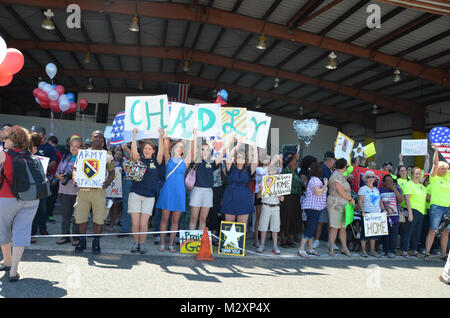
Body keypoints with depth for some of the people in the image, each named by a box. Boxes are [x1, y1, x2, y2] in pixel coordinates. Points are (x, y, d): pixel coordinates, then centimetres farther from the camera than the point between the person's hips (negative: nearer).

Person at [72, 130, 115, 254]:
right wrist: (75, 179, -10)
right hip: (83, 189, 1)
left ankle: (96, 242, 16)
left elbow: (111, 172, 9)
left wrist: (108, 182, -10)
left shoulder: (107, 154, 9)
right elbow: (75, 168, 10)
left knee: (99, 218, 0)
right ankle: (82, 241, 22)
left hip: (99, 190, -1)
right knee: (81, 216, 4)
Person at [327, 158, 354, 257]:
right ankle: (331, 249, 0)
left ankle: (344, 248, 16)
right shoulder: (337, 176, -13)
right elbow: (340, 191, -17)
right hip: (336, 204, -10)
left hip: (343, 205, 10)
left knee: (343, 227, 11)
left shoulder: (341, 176, 19)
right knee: (335, 227, -6)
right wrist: (350, 199, -7)